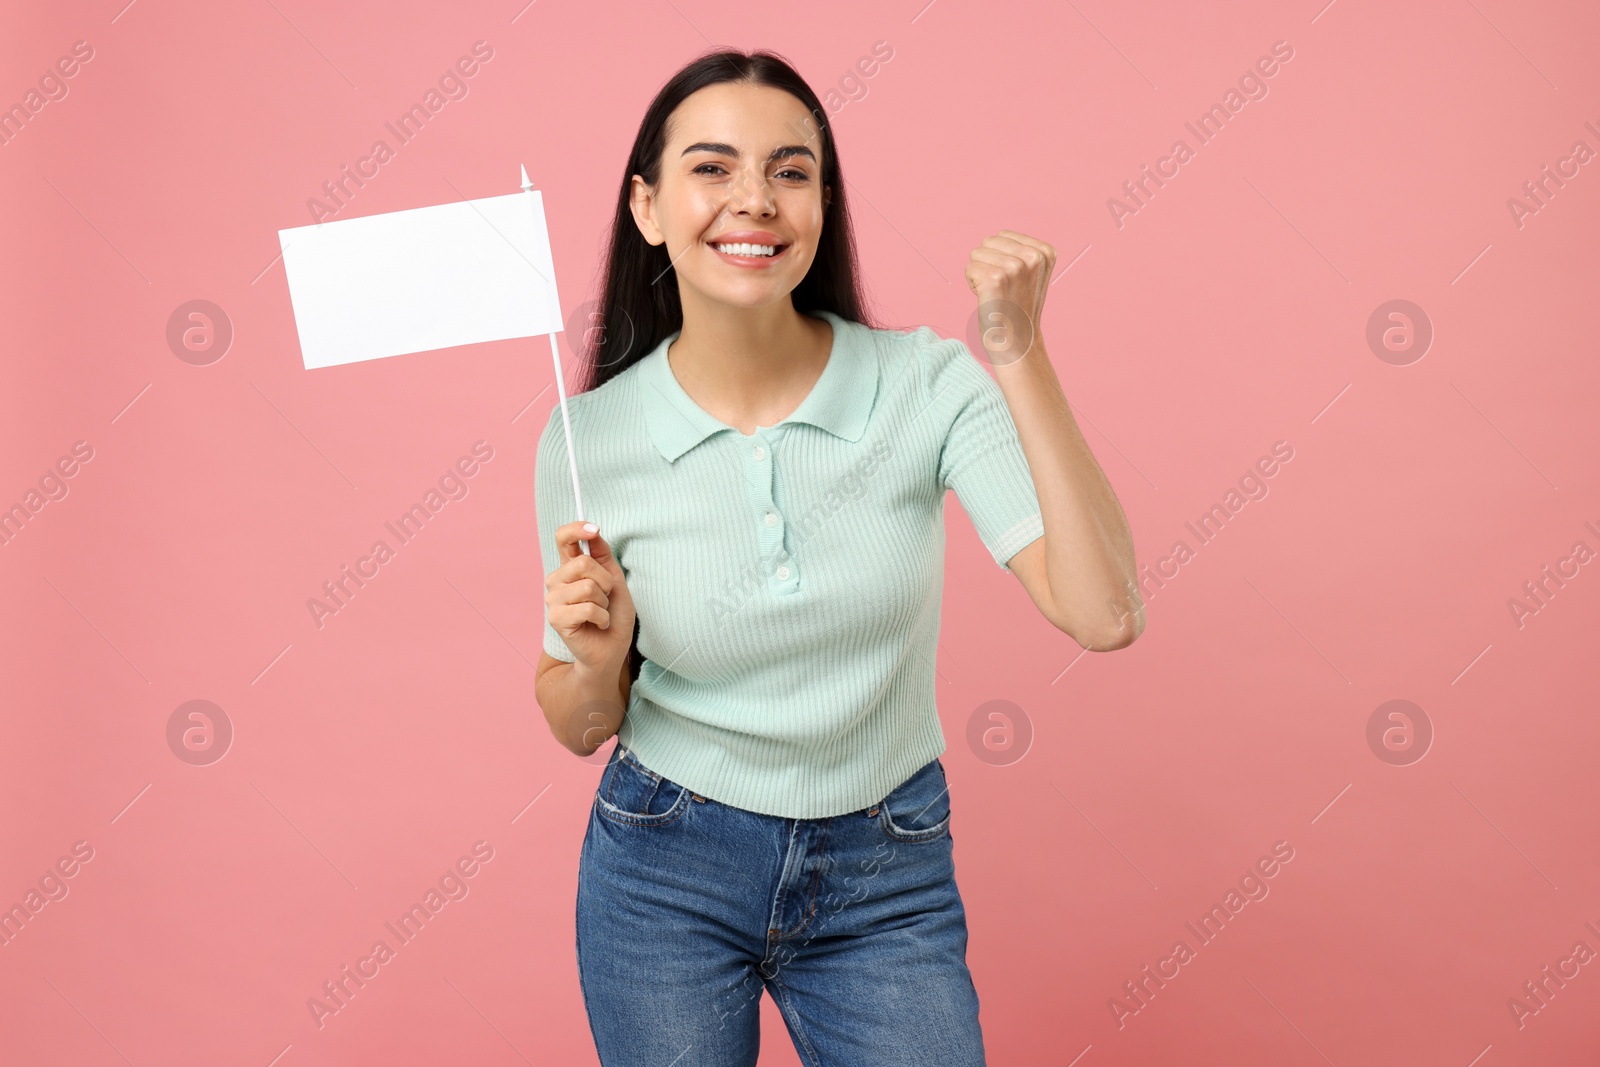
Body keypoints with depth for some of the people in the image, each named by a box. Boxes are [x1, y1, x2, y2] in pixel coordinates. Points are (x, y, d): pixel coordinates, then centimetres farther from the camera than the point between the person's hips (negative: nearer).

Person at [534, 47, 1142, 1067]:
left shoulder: (927, 383, -13)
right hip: (668, 875, 1)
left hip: (886, 882, 0)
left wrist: (1021, 358, -28)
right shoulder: (590, 437, -11)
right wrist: (597, 662, -21)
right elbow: (578, 725, 1)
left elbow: (1105, 615, -24)